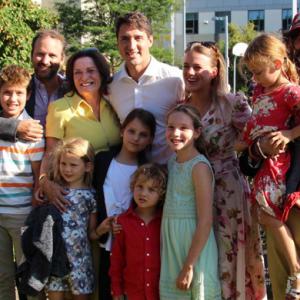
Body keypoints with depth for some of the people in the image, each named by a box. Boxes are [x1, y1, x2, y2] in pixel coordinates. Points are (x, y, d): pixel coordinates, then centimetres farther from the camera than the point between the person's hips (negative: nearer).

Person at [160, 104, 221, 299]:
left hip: (195, 246, -7)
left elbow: (205, 222, -17)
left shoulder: (199, 166, -14)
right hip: (172, 246, 7)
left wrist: (189, 266, -18)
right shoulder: (172, 163, 9)